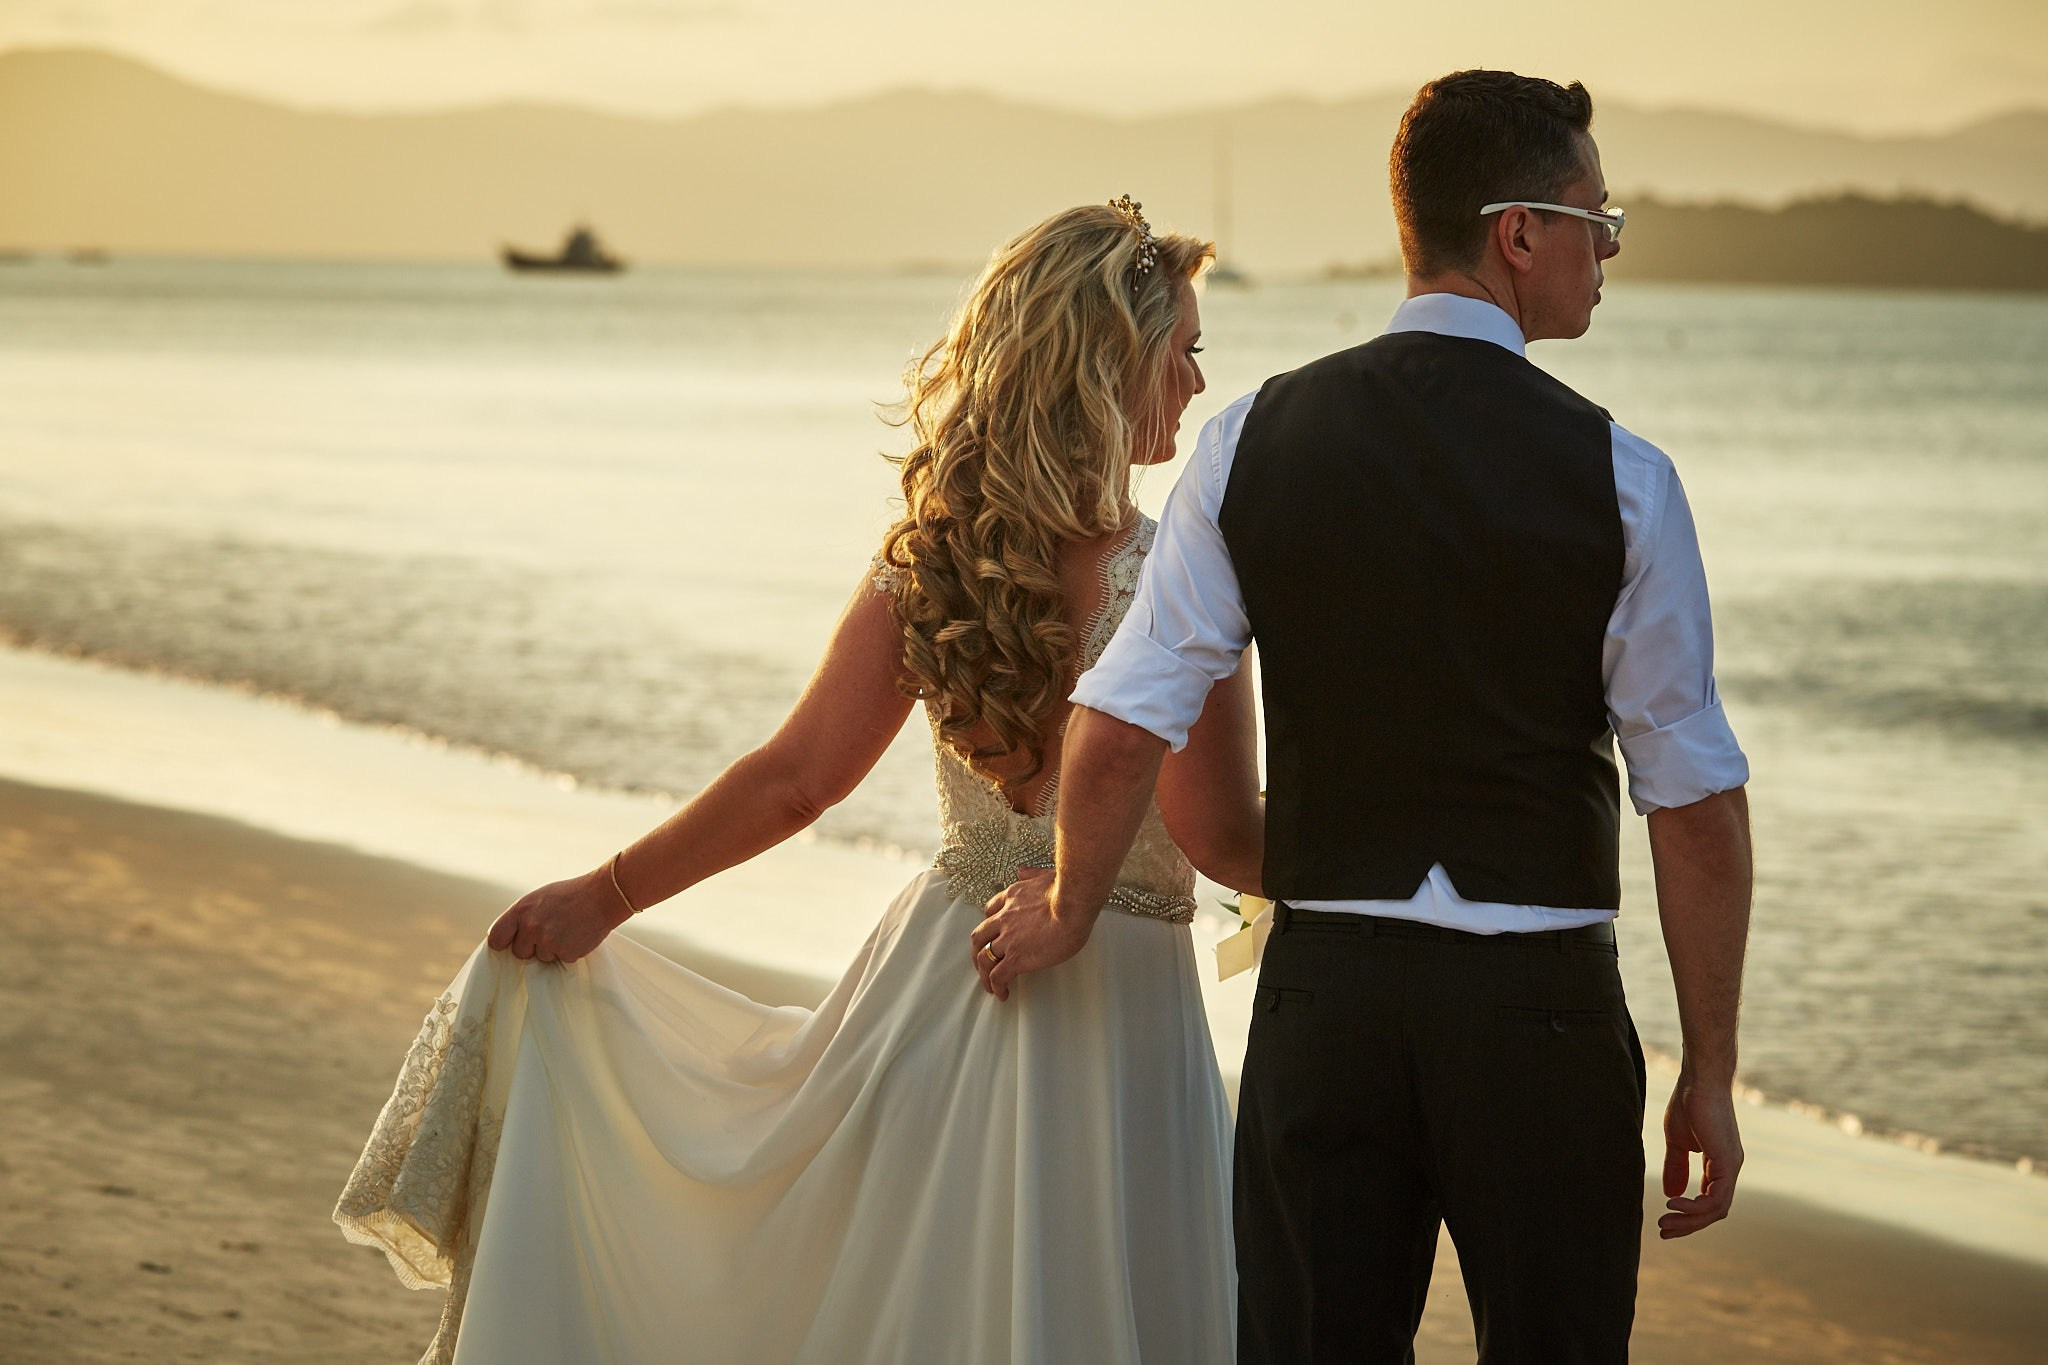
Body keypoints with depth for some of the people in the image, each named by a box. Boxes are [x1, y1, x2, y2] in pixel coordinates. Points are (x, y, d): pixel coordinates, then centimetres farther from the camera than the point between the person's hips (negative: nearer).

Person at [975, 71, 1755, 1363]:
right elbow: (1698, 806, -6)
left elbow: (1124, 733, -4)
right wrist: (1709, 1076, 3)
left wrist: (1067, 912, 15)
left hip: (1324, 985, 2)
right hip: (1539, 1011, -2)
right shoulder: (1617, 476, -7)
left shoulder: (1253, 441, -1)